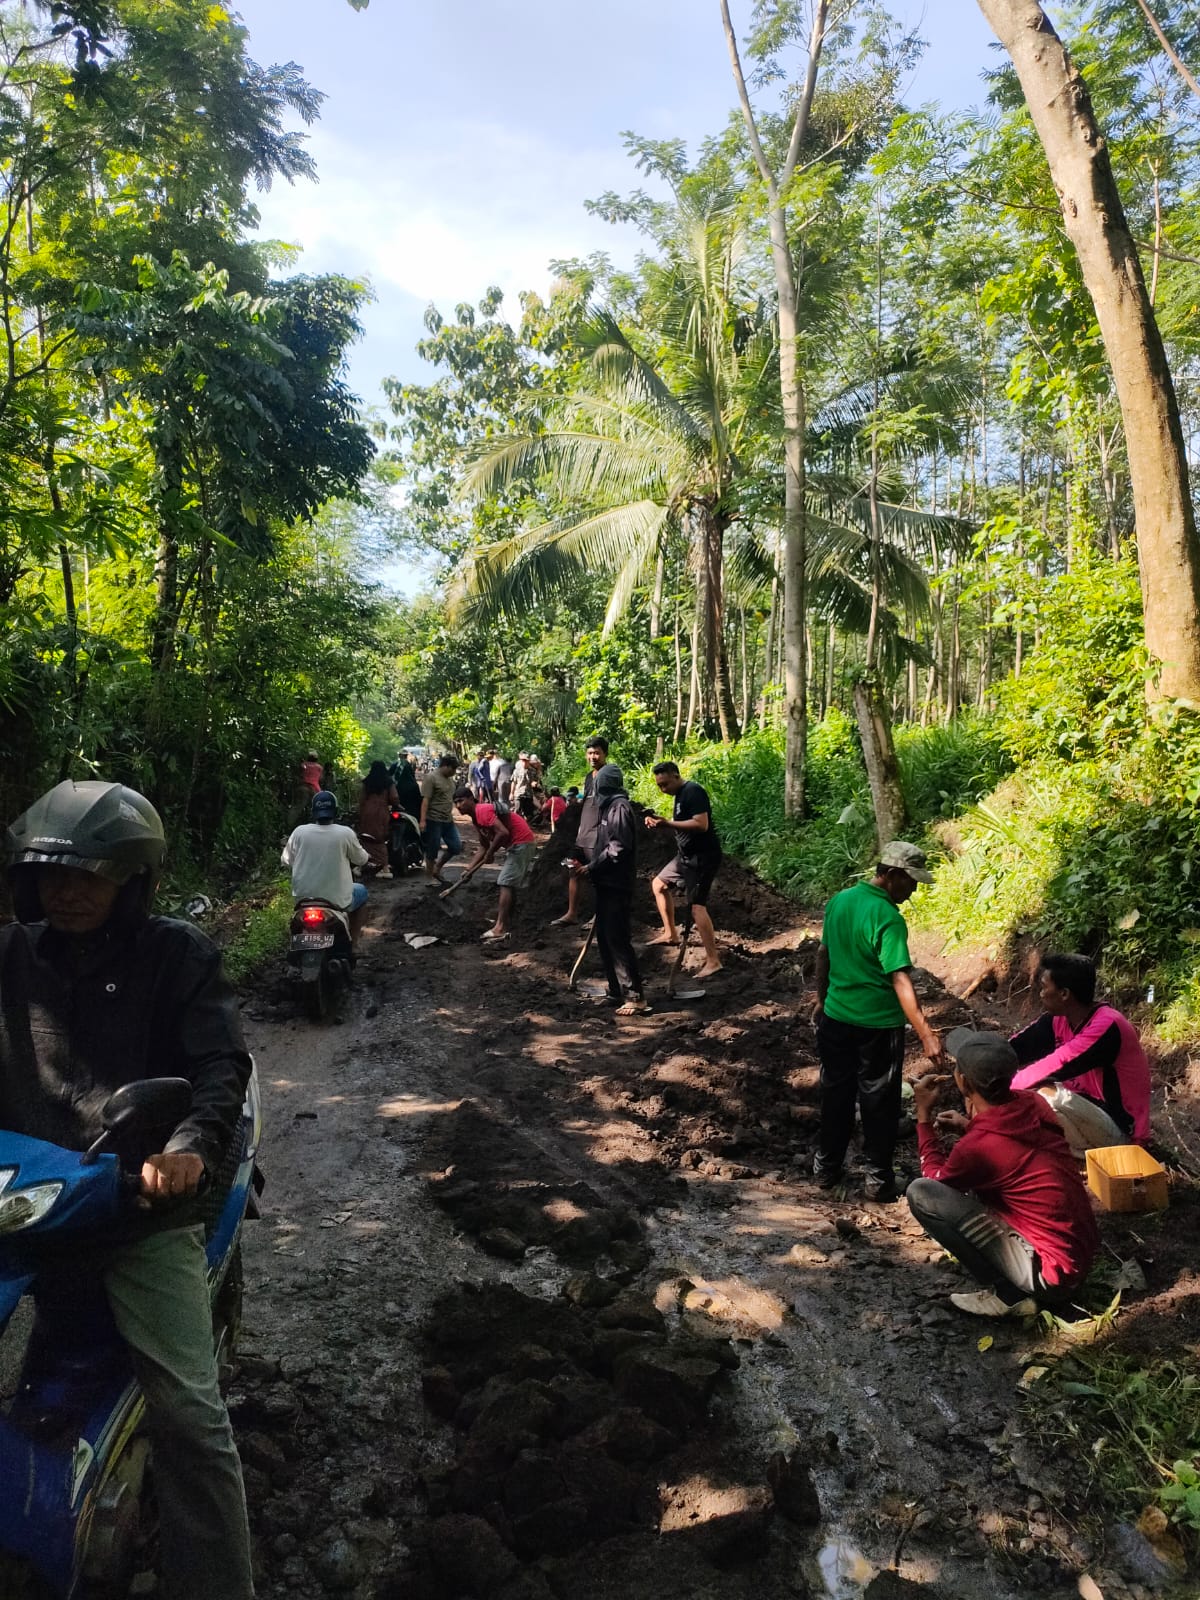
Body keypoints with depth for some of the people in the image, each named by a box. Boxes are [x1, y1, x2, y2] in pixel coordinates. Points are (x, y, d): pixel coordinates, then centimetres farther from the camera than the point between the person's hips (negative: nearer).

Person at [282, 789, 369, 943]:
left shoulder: (300, 832, -6)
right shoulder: (346, 833, -12)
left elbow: (286, 861, 6)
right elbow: (361, 860, 3)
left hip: (303, 898, 3)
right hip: (336, 900, -3)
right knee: (361, 891, 29)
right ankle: (352, 940, 24)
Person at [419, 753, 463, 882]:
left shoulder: (450, 779, 14)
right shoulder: (431, 778, -12)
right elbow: (425, 800, -17)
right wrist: (423, 820, -23)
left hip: (448, 820, 8)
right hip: (433, 821, -8)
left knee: (456, 847, 7)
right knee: (433, 850, 2)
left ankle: (437, 868, 24)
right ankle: (430, 876, 15)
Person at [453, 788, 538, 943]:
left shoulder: (482, 810, -16)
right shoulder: (477, 818, 15)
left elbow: (503, 832, -27)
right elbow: (483, 846, 20)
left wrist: (490, 854, -14)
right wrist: (470, 869, 12)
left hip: (522, 843, -11)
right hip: (517, 844, 11)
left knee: (506, 884, -13)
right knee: (509, 884, 17)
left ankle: (500, 928, -18)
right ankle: (506, 921, 25)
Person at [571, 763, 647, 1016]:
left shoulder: (619, 807, -14)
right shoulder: (609, 807, 14)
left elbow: (618, 848, -20)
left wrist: (590, 868, -13)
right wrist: (587, 865, 8)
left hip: (616, 885, -10)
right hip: (606, 884, 10)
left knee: (618, 939, -9)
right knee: (605, 937, 13)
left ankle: (635, 997, -6)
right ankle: (617, 991, 20)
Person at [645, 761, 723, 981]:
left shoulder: (693, 792, -19)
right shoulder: (680, 794, 12)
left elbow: (701, 825, -28)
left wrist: (668, 823, -29)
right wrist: (660, 822, 2)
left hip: (702, 857, -11)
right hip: (686, 855, 11)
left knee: (696, 906, -16)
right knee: (659, 884, 21)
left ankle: (713, 961, -16)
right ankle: (670, 934, 32)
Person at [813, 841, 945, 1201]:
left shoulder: (839, 900, 1)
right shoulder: (888, 918, -21)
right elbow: (900, 980, -28)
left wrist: (822, 1001, 23)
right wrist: (926, 1034, -30)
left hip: (836, 1018, 6)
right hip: (878, 1025, -6)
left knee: (836, 1094, 18)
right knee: (878, 1102, 9)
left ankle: (826, 1167, 29)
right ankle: (878, 1179, 20)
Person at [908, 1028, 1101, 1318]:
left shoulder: (977, 1147, -23)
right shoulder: (1032, 1103, -4)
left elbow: (935, 1178, 0)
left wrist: (925, 1115, -1)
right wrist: (970, 1127, 11)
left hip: (1054, 1273, -8)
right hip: (1082, 1252, 8)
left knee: (920, 1192, -13)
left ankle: (1007, 1295, -4)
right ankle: (1013, 1287, 15)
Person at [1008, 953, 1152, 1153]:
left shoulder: (1106, 1026, -27)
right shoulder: (1059, 1018, -2)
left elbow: (1054, 1068, -31)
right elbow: (1015, 1048, -3)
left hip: (1120, 1130, -8)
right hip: (1089, 1109, 8)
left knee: (1050, 1096, -30)